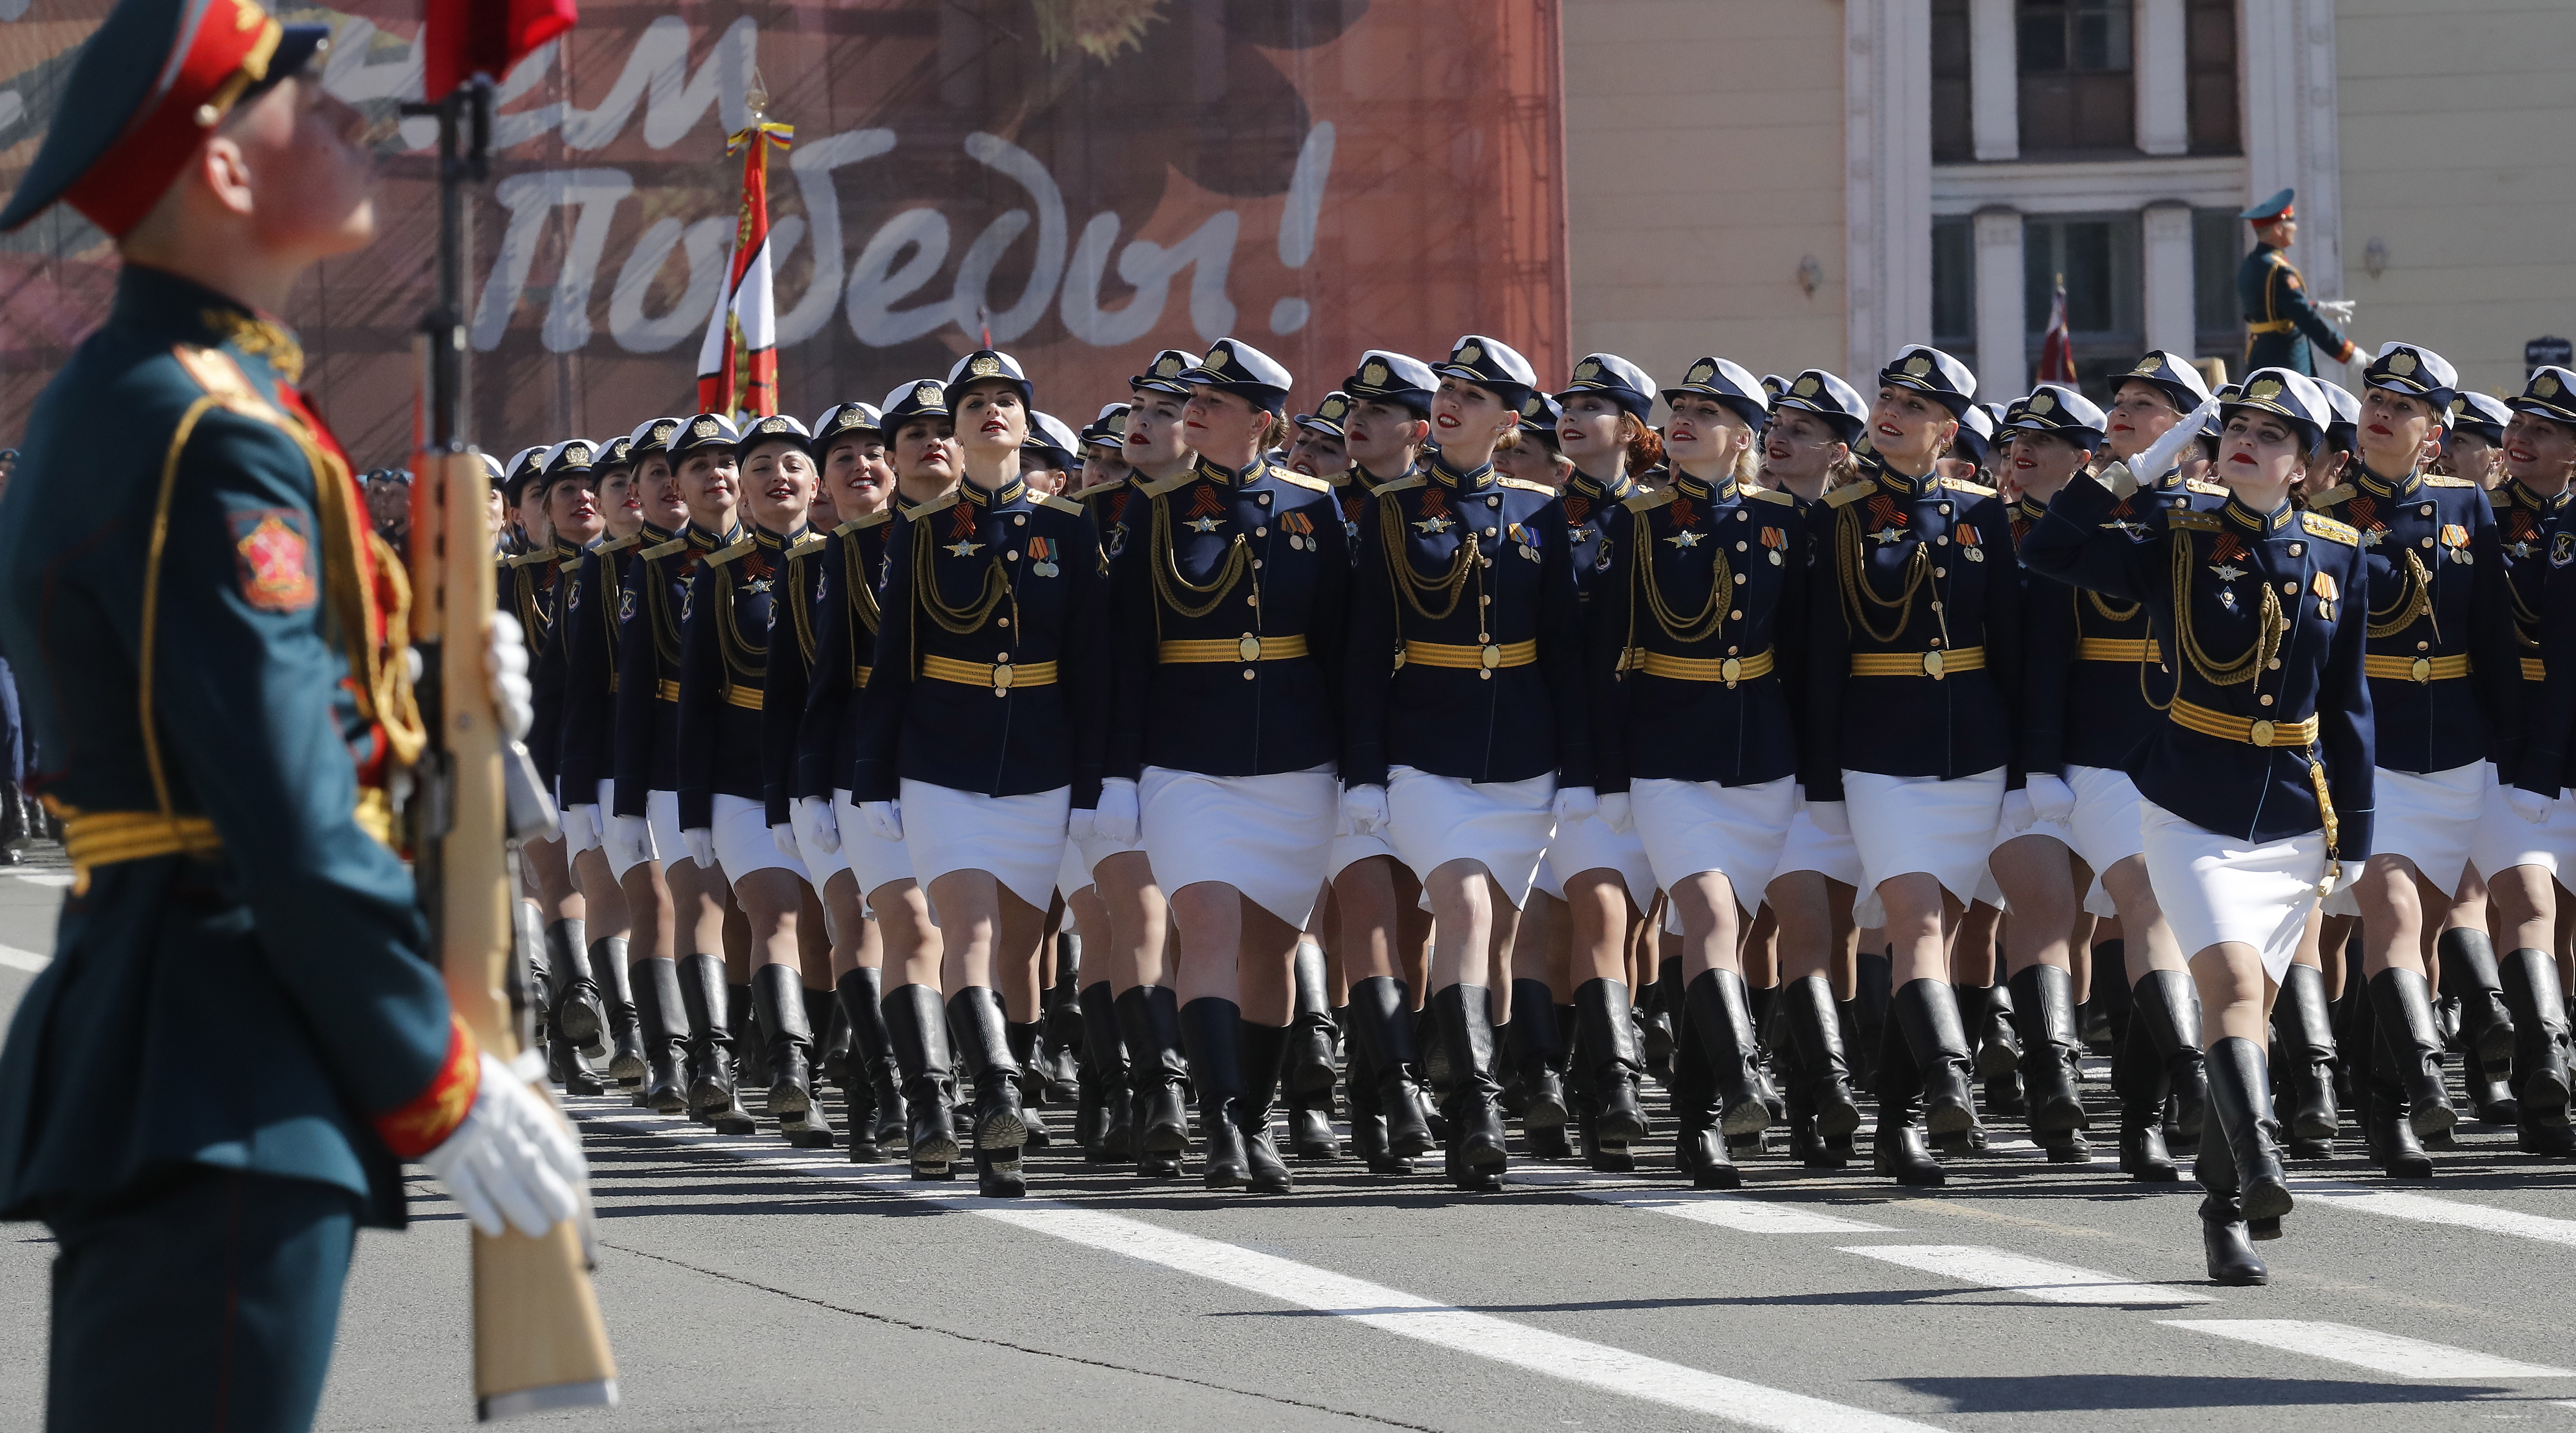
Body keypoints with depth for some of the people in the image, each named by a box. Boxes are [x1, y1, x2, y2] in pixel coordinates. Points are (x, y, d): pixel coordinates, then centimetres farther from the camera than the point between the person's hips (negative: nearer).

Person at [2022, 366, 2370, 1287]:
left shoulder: (2338, 555, 5)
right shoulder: (2178, 546, 0)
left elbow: (2348, 701, 10)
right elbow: (2047, 553, -6)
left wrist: (2354, 829, 8)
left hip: (2294, 823, 2)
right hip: (2193, 816, -2)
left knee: (2241, 1006, 8)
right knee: (2235, 980, -22)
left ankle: (2225, 1208, 17)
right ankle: (2258, 1168, -35)